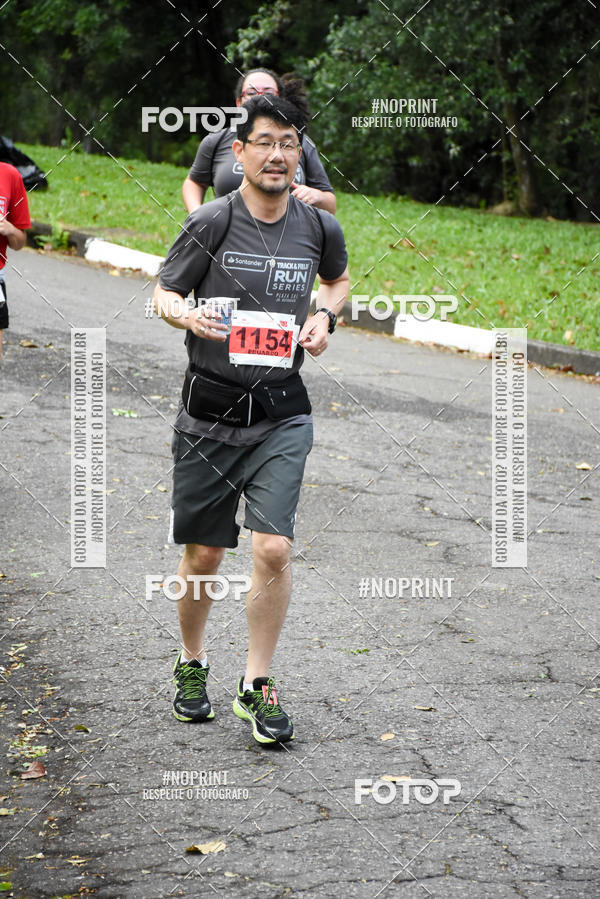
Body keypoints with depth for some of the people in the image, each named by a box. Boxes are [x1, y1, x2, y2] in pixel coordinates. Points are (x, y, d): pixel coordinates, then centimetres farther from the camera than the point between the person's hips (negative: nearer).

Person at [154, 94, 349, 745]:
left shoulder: (319, 228, 2)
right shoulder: (212, 223, -7)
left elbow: (339, 279, 24)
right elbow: (163, 294, 2)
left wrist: (325, 315, 3)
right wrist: (188, 315, -20)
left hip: (281, 412, 1)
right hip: (209, 409, -1)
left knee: (273, 549, -11)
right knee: (203, 554, 9)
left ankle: (257, 686, 4)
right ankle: (191, 665, 34)